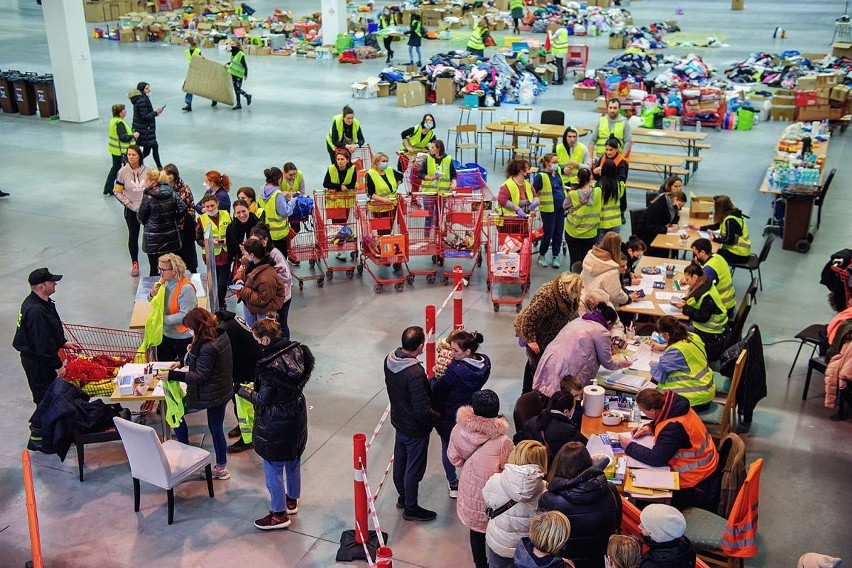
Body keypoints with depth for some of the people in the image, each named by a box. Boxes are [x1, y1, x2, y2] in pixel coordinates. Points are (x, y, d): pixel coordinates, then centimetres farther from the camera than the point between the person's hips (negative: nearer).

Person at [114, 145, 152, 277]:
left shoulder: (147, 170, -8)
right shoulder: (123, 172, -9)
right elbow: (117, 192, -2)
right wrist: (128, 203, -9)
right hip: (131, 210, 0)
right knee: (133, 236, 12)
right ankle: (134, 263, 26)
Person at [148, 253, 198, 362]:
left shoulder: (186, 288, -24)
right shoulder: (164, 282, -3)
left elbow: (185, 315, -27)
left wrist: (163, 319, -23)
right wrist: (153, 293, -10)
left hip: (183, 337, -7)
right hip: (165, 334, 7)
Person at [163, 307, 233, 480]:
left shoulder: (207, 347, -28)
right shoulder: (221, 335, -1)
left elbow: (199, 377, -24)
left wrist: (173, 375, -21)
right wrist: (183, 362, 9)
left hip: (208, 395, -9)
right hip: (223, 392, 9)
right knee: (216, 428, 19)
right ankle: (221, 467, 29)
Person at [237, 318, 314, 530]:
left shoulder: (270, 365, -29)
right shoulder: (297, 350, -7)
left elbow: (263, 400, -21)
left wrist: (246, 392, -4)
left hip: (276, 424, -8)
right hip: (297, 417, 8)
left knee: (273, 469, 9)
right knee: (293, 463, 25)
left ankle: (279, 514, 22)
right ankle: (292, 500, 43)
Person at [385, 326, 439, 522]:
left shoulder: (390, 359, -11)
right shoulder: (415, 374, -36)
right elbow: (422, 411, -31)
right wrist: (437, 417, -12)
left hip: (399, 420, 8)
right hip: (415, 429, -8)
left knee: (400, 461, 25)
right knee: (414, 468, 12)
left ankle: (403, 497, 46)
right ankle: (410, 508, 31)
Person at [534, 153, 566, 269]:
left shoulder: (557, 172, 5)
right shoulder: (541, 176, -15)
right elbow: (533, 192, -11)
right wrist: (539, 201, -14)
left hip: (560, 207, 7)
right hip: (548, 208, -7)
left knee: (558, 233, 9)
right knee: (548, 233, 1)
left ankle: (555, 256, 20)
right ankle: (542, 255, 20)